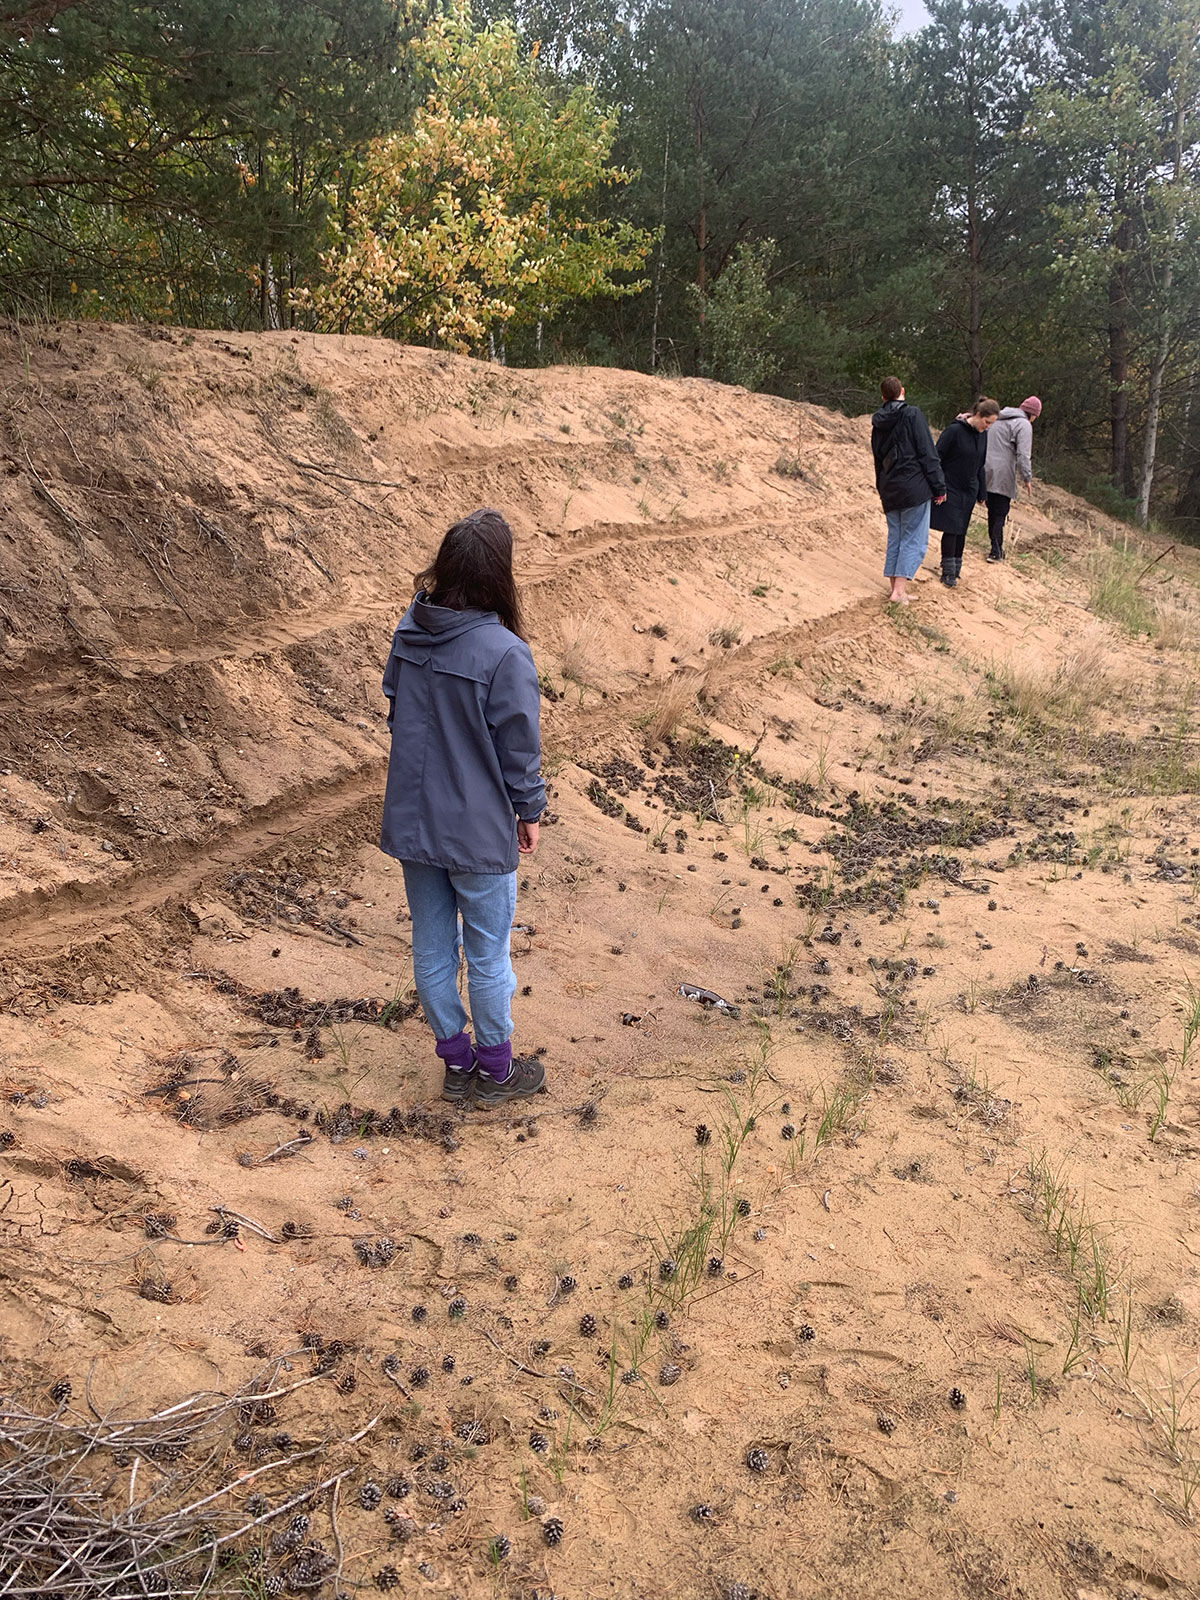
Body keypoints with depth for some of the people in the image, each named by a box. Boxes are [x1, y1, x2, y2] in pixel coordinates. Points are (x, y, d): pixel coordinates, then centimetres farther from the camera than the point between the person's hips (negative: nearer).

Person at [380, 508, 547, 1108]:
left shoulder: (409, 631, -5)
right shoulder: (504, 655, -24)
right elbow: (519, 748, -15)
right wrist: (529, 813, 2)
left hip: (412, 822, 6)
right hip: (479, 834, -5)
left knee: (433, 949, 19)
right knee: (488, 957, 14)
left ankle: (456, 1062, 36)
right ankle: (495, 1069, 33)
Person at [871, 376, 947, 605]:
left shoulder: (878, 423, 10)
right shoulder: (913, 414, -8)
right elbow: (928, 453, -10)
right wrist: (939, 487, -6)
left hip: (889, 489, 6)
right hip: (914, 487, -6)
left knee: (895, 538, 13)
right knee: (914, 540, -3)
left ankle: (896, 588, 12)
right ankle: (899, 590, -11)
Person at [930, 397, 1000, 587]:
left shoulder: (983, 435, 7)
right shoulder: (954, 430, -15)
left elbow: (980, 466, 16)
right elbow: (937, 457, -12)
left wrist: (982, 494, 18)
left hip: (969, 491, 6)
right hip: (950, 489, -6)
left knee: (961, 531, 8)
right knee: (950, 530, -8)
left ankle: (956, 567, 19)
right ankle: (948, 572, -2)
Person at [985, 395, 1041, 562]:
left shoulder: (999, 421, 18)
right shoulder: (1024, 425, -6)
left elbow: (985, 445, 21)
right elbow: (1023, 455, -13)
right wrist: (1027, 478, -8)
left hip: (987, 473, 7)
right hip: (1003, 477, -7)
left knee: (992, 512, 14)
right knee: (1000, 514, -2)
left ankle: (996, 548, 21)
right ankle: (996, 552, -4)